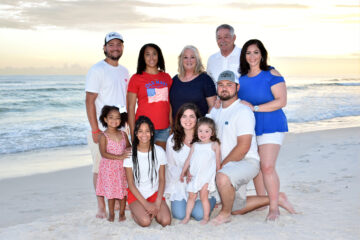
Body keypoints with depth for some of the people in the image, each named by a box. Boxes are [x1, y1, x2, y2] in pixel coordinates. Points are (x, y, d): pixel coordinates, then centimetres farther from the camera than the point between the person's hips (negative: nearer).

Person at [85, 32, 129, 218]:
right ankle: (101, 207, 9)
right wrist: (95, 130, -17)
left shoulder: (124, 71, 15)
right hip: (102, 130, -6)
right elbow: (89, 101, -11)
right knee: (100, 168, 0)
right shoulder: (97, 70, -6)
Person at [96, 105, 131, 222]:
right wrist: (119, 157, -27)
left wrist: (129, 151, -10)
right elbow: (103, 153, -18)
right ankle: (111, 213, 23)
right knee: (110, 191, 6)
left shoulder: (123, 134, 3)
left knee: (123, 190, 8)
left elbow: (129, 147, 16)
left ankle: (122, 212, 24)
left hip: (123, 167, 3)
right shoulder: (104, 136, -10)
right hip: (109, 168, -3)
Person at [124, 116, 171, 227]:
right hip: (136, 194, -2)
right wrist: (146, 204, -14)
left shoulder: (159, 151, -3)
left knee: (166, 221, -22)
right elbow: (131, 183, -6)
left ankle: (152, 211, 10)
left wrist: (158, 203, -12)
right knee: (145, 221, -26)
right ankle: (136, 212, 7)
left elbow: (162, 179, 0)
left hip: (154, 193, 2)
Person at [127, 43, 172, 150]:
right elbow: (130, 108, -2)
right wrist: (133, 133, -8)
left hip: (164, 129, 3)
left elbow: (170, 104, 15)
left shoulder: (166, 77, 12)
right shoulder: (136, 78, 1)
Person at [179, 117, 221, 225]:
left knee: (203, 196, -5)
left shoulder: (214, 145, 3)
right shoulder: (195, 145, 13)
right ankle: (187, 217, 16)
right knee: (191, 196, 9)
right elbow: (188, 159, 18)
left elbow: (217, 161, 4)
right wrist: (183, 172, 19)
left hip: (207, 175, -4)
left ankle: (206, 217, 7)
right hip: (194, 175, 4)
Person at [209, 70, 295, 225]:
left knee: (222, 177, -38)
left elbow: (243, 147, -21)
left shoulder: (243, 111, -15)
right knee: (236, 208, 15)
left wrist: (221, 166, -18)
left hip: (246, 162, -9)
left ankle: (225, 214, -13)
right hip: (227, 166, 9)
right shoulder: (215, 111, 10)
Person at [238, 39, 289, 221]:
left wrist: (254, 108, -16)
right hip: (248, 127, 6)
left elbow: (281, 101, -13)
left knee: (267, 166, -14)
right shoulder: (242, 78, 11)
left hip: (270, 126, -6)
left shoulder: (271, 75, -6)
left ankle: (274, 207, -5)